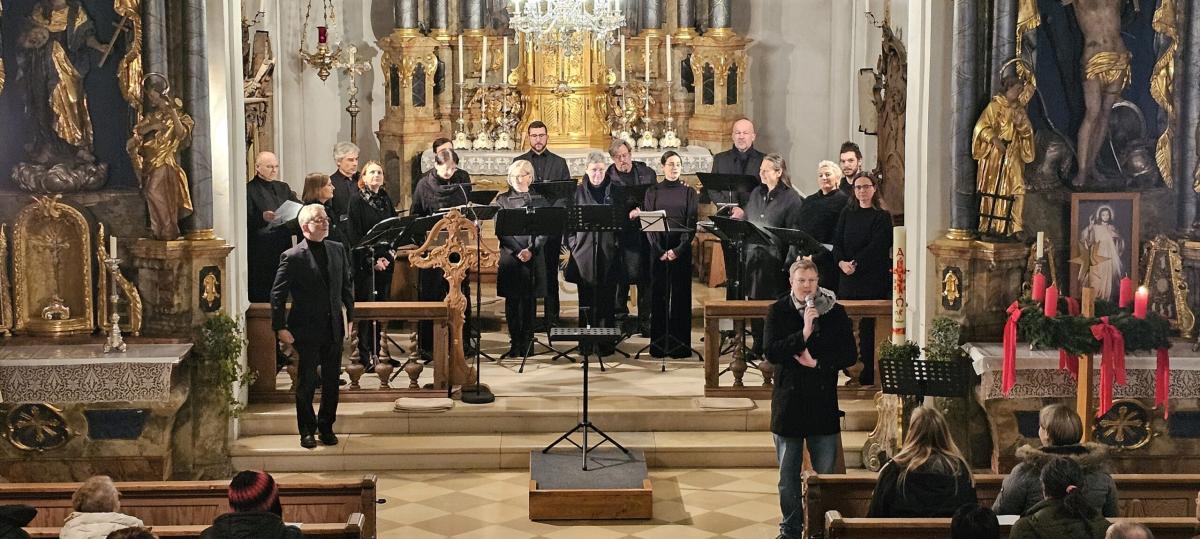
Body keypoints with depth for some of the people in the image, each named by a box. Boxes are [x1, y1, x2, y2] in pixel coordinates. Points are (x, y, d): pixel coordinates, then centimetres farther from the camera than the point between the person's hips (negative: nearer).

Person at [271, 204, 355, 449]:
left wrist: (350, 315, 11)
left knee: (332, 382, 10)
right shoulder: (292, 257, -10)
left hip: (334, 328, 4)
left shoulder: (338, 250, 6)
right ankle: (307, 431, 19)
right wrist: (280, 327, -11)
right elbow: (277, 295, -7)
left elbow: (347, 283, 15)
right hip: (307, 330, -4)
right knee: (306, 382, 5)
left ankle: (326, 427, 25)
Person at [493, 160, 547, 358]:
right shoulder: (502, 200, 7)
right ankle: (515, 344, 3)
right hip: (510, 257, -1)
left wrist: (531, 250, -12)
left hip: (534, 258, 1)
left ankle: (527, 343, 7)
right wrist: (518, 251, -13)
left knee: (530, 301, 1)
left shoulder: (538, 201, 10)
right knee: (512, 300, -1)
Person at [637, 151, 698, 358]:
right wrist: (659, 251, -10)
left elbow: (692, 224, 0)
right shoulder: (653, 192, 7)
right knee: (659, 295, 0)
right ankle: (658, 344, 5)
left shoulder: (689, 192, 6)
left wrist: (678, 249, -13)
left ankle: (680, 344, 4)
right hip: (658, 248, 0)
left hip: (682, 249, 0)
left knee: (681, 295, 0)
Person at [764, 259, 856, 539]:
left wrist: (817, 362, -12)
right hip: (788, 402, 0)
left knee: (826, 474, 1)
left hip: (824, 402, 0)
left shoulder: (835, 311, 1)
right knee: (788, 476, 9)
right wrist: (803, 334, -20)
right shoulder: (778, 311, -1)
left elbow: (848, 355, 0)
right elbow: (771, 353, -11)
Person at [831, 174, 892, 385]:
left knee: (867, 327, -4)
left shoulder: (882, 216, 0)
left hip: (872, 279, -4)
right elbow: (837, 241, 7)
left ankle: (867, 374, 0)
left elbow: (877, 246, -9)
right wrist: (841, 262, -11)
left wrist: (855, 263, -15)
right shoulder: (847, 214, 14)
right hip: (847, 278, 4)